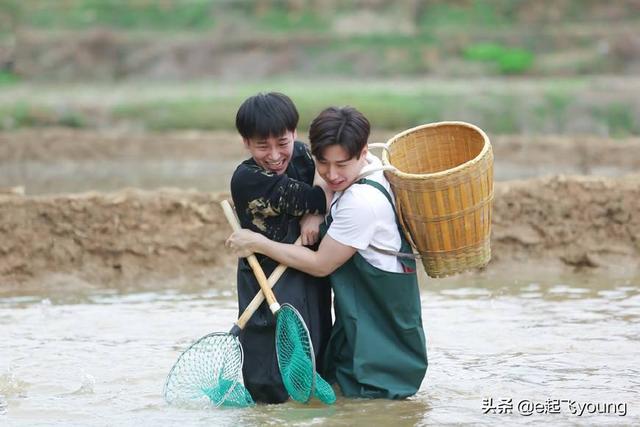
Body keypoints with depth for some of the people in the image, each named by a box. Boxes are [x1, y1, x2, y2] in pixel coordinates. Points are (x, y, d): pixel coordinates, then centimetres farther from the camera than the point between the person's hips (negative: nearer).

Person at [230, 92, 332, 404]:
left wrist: (315, 215, -15)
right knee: (270, 392, -6)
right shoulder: (247, 180, -18)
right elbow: (308, 199, -19)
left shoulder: (301, 155, 1)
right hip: (269, 288, -6)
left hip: (311, 283, 6)